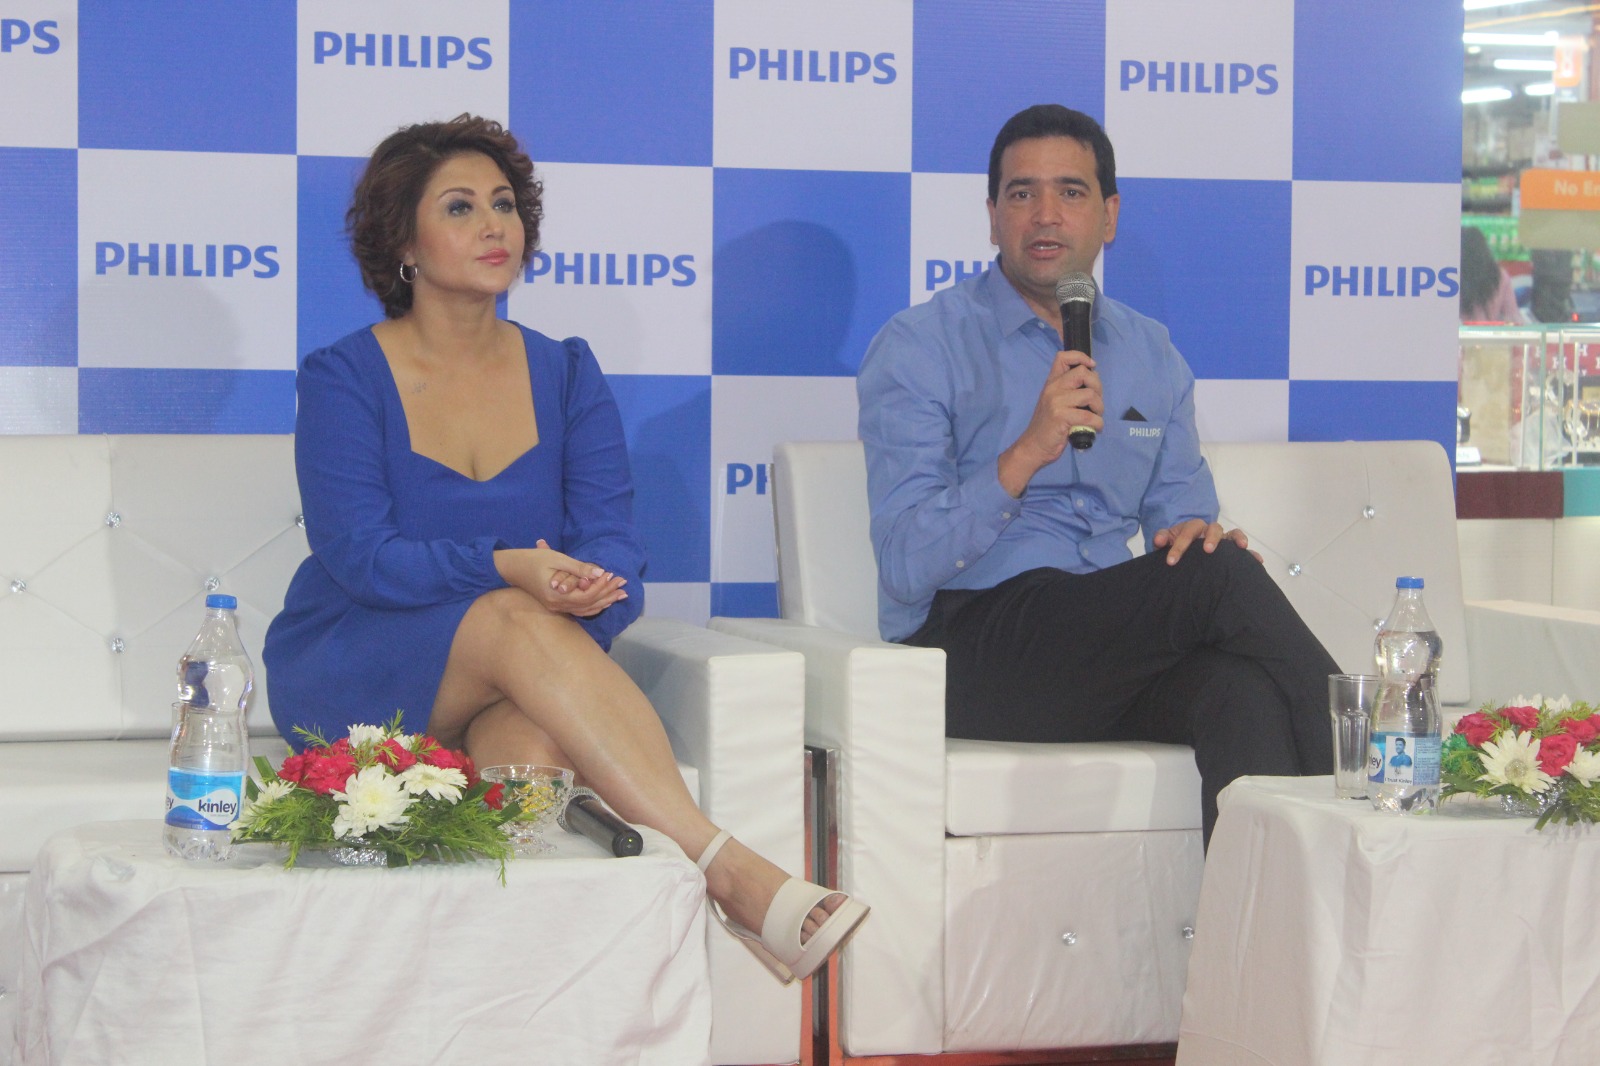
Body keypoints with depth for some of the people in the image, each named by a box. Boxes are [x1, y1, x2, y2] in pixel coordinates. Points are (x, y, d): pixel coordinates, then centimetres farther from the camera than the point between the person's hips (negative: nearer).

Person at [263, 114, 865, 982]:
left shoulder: (566, 374, 11)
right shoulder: (343, 380, 0)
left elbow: (611, 538, -2)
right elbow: (358, 553, -13)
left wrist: (581, 595, -25)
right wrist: (506, 570, -29)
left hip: (511, 686, 3)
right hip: (351, 676, -3)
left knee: (535, 739, -36)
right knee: (520, 624, -34)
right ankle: (730, 872, -45)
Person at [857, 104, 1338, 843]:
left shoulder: (1150, 355, 19)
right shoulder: (920, 348, 2)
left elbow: (1180, 513, 21)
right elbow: (906, 566, -8)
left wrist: (1196, 532, -6)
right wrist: (1028, 453, -21)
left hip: (1120, 655, 5)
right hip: (974, 645, -5)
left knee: (1246, 693, -33)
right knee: (1220, 575, -28)